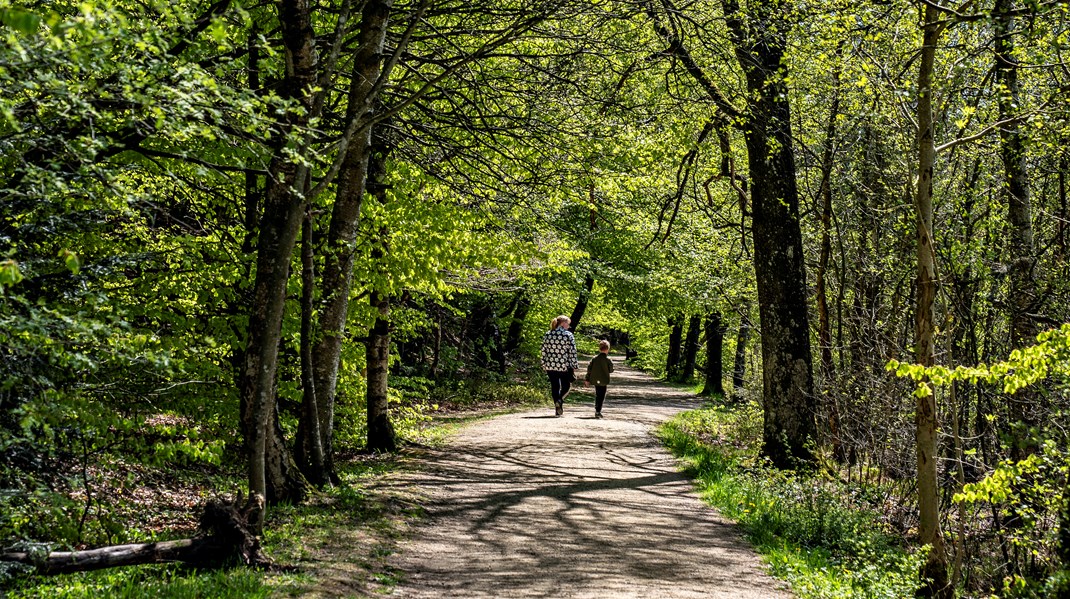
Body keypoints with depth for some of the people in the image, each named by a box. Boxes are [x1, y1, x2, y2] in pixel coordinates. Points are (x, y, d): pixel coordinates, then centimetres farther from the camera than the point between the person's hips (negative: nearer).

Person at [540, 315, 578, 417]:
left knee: (554, 387, 11)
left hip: (550, 366, 3)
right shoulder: (568, 335, -7)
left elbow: (544, 351, 7)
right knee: (566, 386, 13)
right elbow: (572, 352, -8)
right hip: (564, 366, -3)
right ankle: (560, 400, -14)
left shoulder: (547, 335, 5)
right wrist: (574, 366, -1)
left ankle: (557, 410, 9)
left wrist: (544, 365, 14)